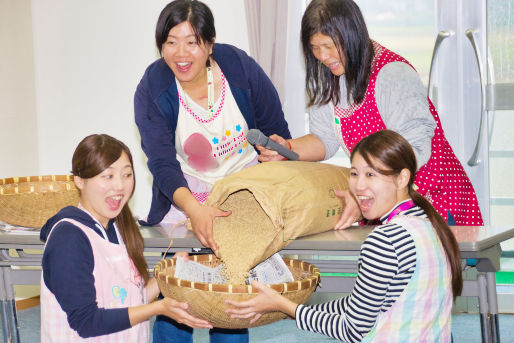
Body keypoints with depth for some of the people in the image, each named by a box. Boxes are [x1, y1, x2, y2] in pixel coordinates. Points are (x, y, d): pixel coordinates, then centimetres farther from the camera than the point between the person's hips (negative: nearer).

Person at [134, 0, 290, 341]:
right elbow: (163, 164, -21)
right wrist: (194, 209, -39)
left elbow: (277, 135, -1)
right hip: (185, 195, 0)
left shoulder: (240, 67, -12)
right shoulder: (152, 90, -13)